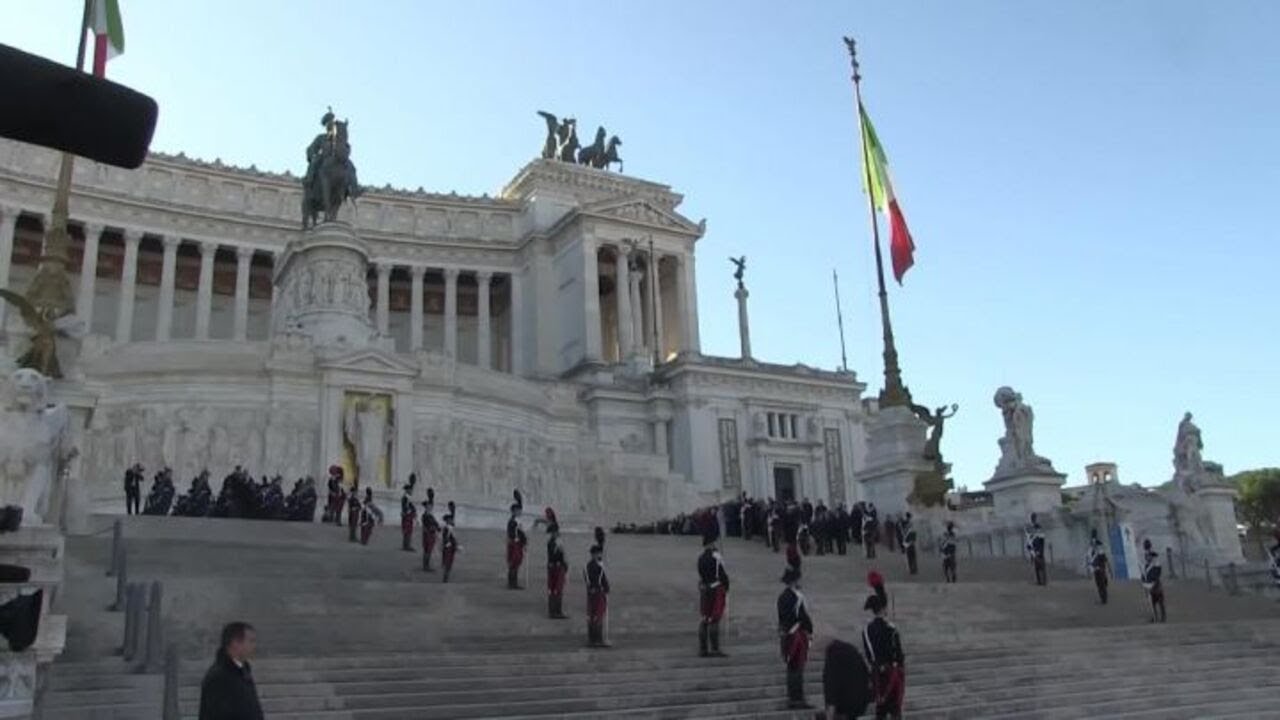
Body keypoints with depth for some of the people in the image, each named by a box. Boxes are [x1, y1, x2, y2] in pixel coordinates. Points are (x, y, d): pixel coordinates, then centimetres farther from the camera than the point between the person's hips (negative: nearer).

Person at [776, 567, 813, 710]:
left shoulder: (782, 596, 12)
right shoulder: (797, 596, -16)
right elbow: (803, 616, -16)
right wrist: (809, 629, -3)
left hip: (785, 635, 9)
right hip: (797, 635, -9)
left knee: (792, 668, 14)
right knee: (797, 668, -5)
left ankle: (792, 699, 20)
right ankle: (797, 699, -3)